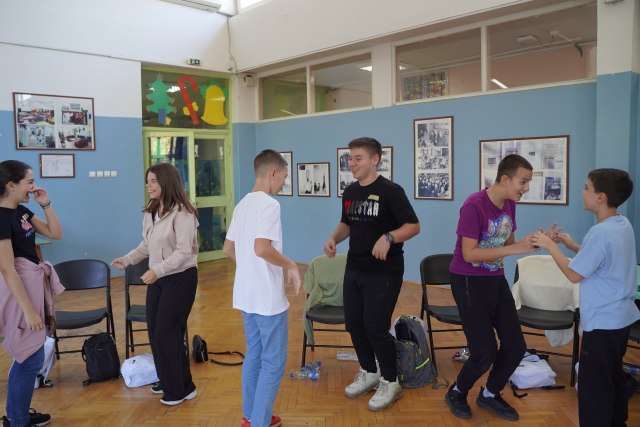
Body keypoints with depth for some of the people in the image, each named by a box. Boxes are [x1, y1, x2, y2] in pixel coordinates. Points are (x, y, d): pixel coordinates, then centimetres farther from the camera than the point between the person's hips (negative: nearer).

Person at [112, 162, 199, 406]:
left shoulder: (182, 213, -19)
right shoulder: (150, 213, 8)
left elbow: (184, 251, -23)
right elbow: (146, 245, 14)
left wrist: (157, 270, -29)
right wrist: (127, 259, 1)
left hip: (181, 278, -8)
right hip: (157, 278, 8)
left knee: (167, 332, -3)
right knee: (154, 331, 13)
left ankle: (181, 389, 14)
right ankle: (168, 381, 32)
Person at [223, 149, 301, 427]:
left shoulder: (242, 204, 10)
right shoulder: (269, 204, -17)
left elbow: (228, 248, 15)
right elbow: (262, 248, -29)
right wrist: (291, 265, -15)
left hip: (246, 295, 9)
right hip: (268, 298, -9)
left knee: (254, 356, 19)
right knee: (273, 362, 4)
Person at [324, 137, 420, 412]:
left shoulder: (390, 191, -14)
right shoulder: (350, 192, 7)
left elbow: (413, 226, -15)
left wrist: (389, 238, -32)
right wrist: (334, 239, 0)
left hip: (384, 273, -7)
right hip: (354, 269, 7)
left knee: (375, 328, -4)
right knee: (353, 324, 13)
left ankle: (391, 382, 18)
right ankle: (369, 373, 34)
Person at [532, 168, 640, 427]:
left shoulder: (601, 232, -25)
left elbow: (575, 275, -20)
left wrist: (550, 246, -11)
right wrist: (574, 247, 12)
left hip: (603, 321, -10)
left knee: (593, 384, 1)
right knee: (614, 376, 24)